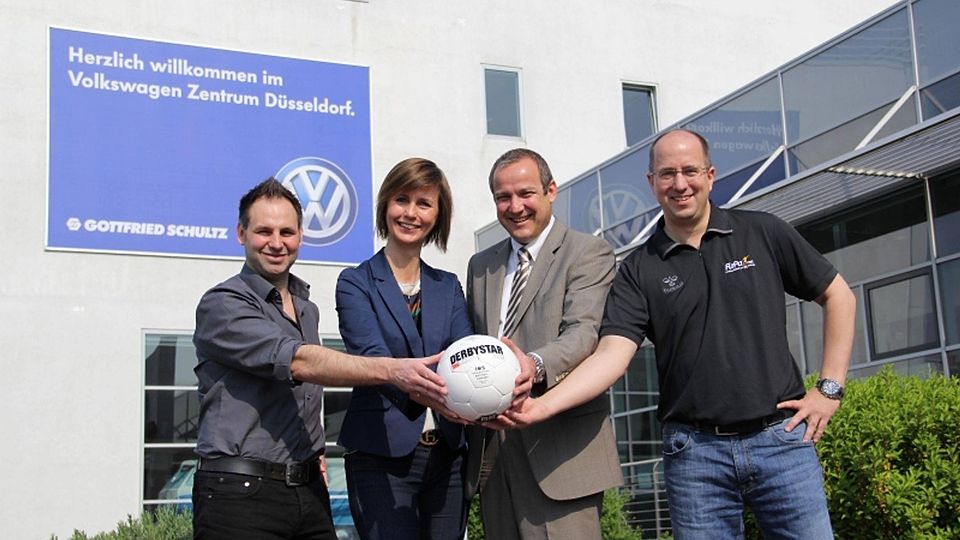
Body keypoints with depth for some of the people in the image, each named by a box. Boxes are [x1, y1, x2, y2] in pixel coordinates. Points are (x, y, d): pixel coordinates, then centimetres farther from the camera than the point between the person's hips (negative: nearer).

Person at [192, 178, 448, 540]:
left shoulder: (307, 309, 17)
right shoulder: (222, 305, -9)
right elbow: (299, 362, -22)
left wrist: (315, 453, 15)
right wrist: (392, 370, -31)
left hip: (309, 491, 7)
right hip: (240, 493, -7)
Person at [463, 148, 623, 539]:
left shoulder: (588, 253, 0)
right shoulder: (480, 266, 20)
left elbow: (585, 331, -15)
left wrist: (535, 365, -34)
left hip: (558, 448, -5)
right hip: (491, 452, 6)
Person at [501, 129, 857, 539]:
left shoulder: (762, 233, 4)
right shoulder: (639, 270, 3)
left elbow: (838, 296, 11)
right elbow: (612, 354, -9)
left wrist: (829, 388, 4)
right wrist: (543, 405, -25)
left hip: (781, 436, 0)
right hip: (695, 451, 0)